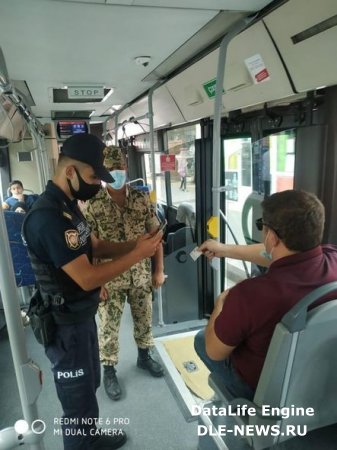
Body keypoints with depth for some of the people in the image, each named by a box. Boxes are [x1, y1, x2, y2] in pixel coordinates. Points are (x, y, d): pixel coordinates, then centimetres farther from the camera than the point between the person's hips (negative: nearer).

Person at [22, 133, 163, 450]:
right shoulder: (48, 216, -29)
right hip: (65, 326, -10)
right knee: (79, 399, 13)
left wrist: (134, 244, -6)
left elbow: (95, 247, 9)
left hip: (82, 316, 10)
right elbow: (87, 278, -29)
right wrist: (138, 255, -23)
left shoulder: (67, 206, 4)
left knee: (89, 385, 28)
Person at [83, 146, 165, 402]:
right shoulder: (92, 204, -11)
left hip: (141, 273, 3)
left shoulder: (142, 198, -3)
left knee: (144, 319, 19)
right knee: (109, 326, 11)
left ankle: (144, 356, 44)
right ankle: (109, 371, 33)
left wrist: (159, 270, 1)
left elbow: (155, 235, 1)